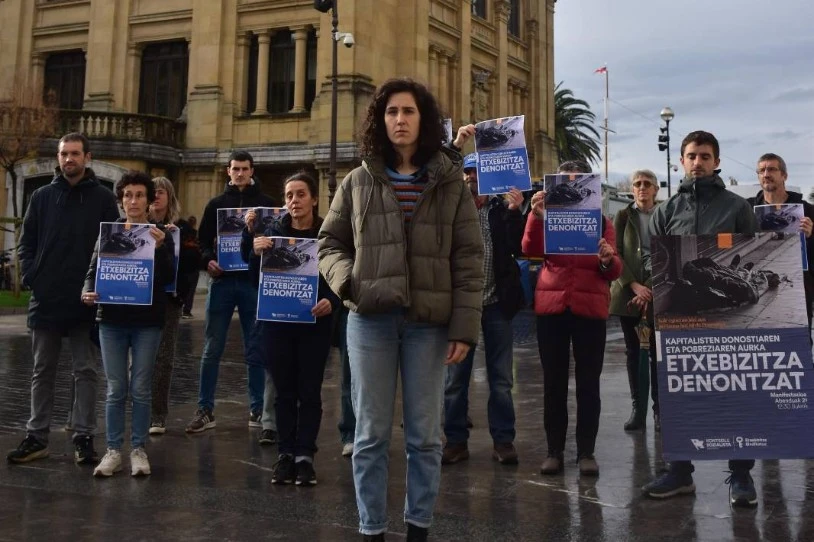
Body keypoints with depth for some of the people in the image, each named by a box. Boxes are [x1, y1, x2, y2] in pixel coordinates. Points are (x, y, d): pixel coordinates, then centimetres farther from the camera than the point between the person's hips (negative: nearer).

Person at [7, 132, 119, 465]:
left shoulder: (104, 199, 1)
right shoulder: (42, 196, 8)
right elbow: (26, 243, 9)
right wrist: (31, 277, -4)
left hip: (86, 301, -2)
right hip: (45, 299, 3)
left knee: (85, 371, 4)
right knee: (43, 372, 10)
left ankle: (83, 437, 12)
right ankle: (36, 436, 19)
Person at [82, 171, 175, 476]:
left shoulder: (161, 235, 2)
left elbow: (168, 279, -7)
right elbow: (93, 270, 7)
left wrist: (160, 248, -22)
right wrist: (88, 292, -14)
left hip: (147, 321, -1)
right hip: (111, 319, 1)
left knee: (140, 389, 3)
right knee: (115, 389, 4)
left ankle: (138, 450, 13)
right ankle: (113, 451, 11)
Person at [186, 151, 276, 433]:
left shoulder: (266, 203, 8)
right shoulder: (216, 204, 12)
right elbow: (203, 240, 11)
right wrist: (208, 261, -9)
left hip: (254, 282, -1)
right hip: (222, 281, 1)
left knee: (255, 350, 6)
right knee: (212, 349, 1)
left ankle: (257, 410, 14)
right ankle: (205, 410, 8)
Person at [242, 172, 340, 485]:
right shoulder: (272, 232, 3)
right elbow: (256, 278, -2)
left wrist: (331, 301, -22)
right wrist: (256, 252, -22)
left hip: (315, 323, -2)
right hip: (277, 321, 2)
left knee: (309, 392, 3)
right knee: (284, 391, 8)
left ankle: (305, 455, 9)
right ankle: (285, 454, 15)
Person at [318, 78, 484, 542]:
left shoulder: (451, 183, 5)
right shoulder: (359, 182, 8)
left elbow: (469, 260, 1)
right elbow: (330, 242, 14)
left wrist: (464, 326, -6)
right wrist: (346, 279, -8)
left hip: (429, 323, 0)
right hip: (370, 320, 1)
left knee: (425, 435, 8)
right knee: (371, 434, 7)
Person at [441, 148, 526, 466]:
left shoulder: (501, 209, 6)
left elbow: (518, 248, -5)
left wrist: (515, 211, -16)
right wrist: (455, 147, -19)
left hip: (496, 303, 0)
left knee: (501, 379, 6)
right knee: (455, 377, 5)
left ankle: (503, 441, 15)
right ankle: (456, 441, 15)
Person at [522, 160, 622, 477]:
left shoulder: (601, 222, 8)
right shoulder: (549, 216, 8)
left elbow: (615, 272, 1)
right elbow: (531, 250, -11)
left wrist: (607, 260, -21)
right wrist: (536, 215, -25)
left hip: (590, 309, 0)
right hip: (551, 308, 1)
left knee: (588, 383, 2)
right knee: (554, 382, 4)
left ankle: (586, 452, 8)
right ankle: (554, 451, 11)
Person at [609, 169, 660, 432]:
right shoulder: (623, 216, 5)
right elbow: (616, 254, -1)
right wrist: (633, 285, -13)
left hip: (658, 292, -1)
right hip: (628, 291, 1)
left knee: (657, 351, -1)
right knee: (632, 351, 3)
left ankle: (659, 409, 7)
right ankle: (638, 410, 9)